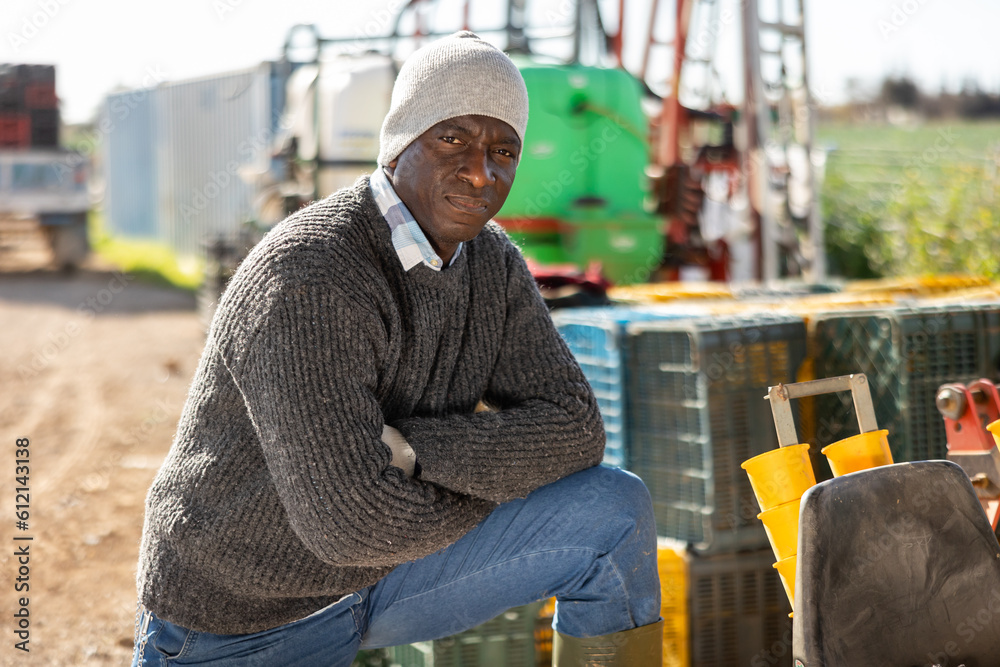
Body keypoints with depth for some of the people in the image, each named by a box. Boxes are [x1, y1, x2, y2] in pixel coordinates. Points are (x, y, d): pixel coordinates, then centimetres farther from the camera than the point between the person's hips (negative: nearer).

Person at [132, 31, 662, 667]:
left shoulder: (494, 263, -4)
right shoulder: (305, 280, -28)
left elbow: (573, 430, -9)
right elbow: (354, 522, -32)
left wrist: (411, 446, -24)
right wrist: (499, 471, -15)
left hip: (380, 577, 6)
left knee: (615, 510, -8)